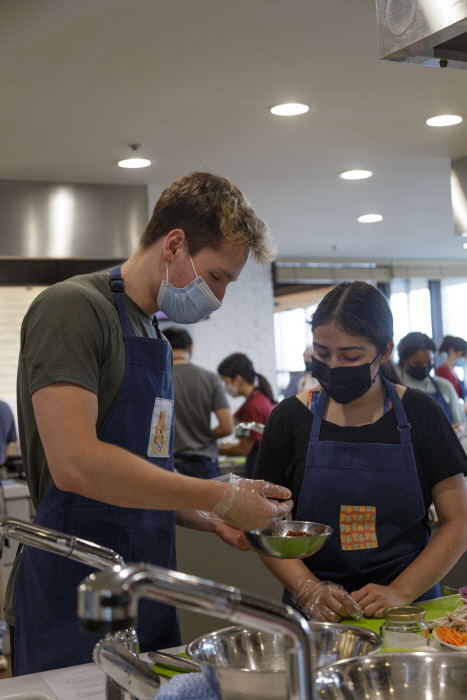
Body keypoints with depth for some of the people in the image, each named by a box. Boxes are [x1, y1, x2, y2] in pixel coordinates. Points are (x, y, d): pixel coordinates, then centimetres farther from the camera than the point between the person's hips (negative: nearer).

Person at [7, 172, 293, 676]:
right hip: (76, 601, -8)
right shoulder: (73, 308, -13)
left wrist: (210, 520, 7)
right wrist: (220, 498, -19)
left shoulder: (153, 333, 15)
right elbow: (75, 463, -26)